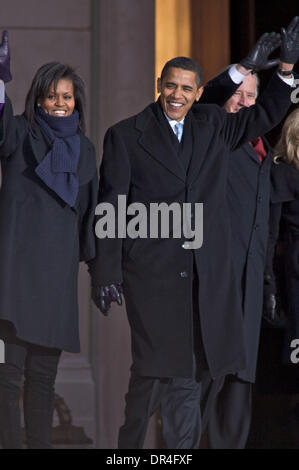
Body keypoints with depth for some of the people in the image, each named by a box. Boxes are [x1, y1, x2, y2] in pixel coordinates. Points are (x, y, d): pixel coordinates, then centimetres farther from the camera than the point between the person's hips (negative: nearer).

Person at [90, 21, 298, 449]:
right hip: (152, 273, -4)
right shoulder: (125, 136, 3)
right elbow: (110, 210, 1)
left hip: (209, 275, 4)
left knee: (196, 373, 5)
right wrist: (105, 274, -4)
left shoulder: (213, 126, 13)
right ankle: (130, 446, 8)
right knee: (156, 369, -8)